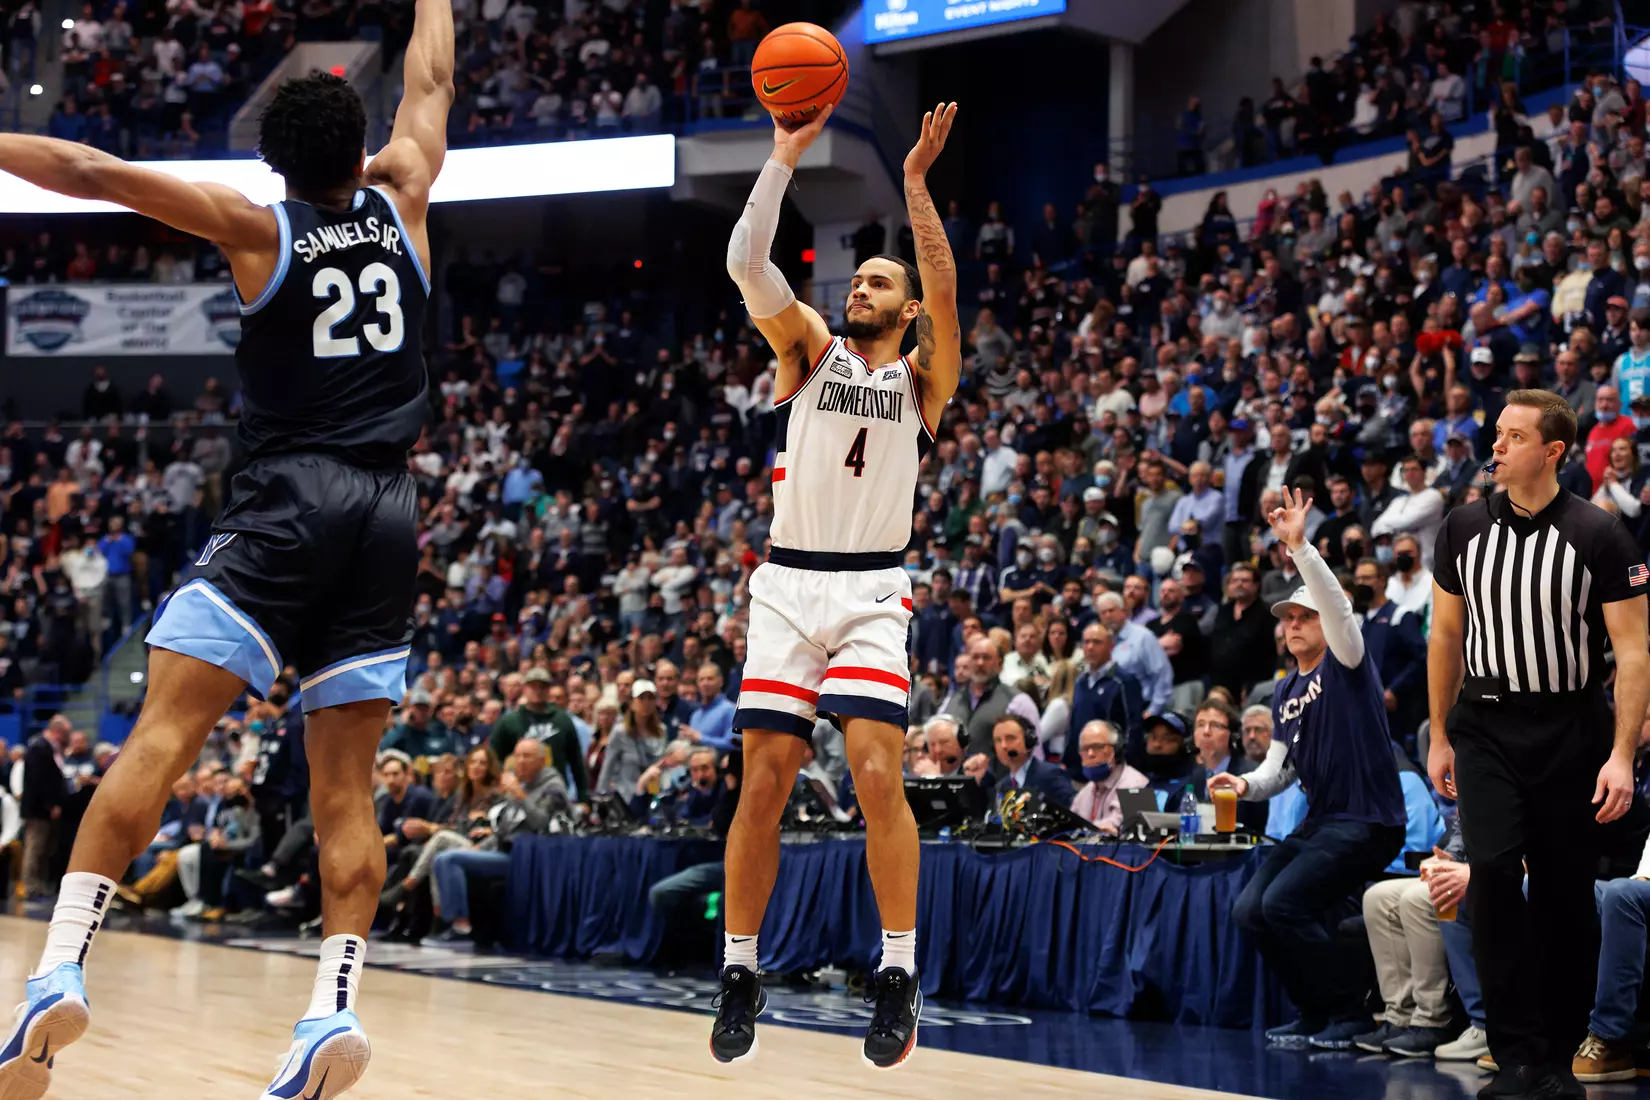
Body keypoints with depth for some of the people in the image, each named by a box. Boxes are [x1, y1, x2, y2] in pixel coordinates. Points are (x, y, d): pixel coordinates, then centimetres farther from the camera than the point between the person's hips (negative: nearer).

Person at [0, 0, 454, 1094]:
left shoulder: (258, 226, 2)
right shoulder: (400, 203, 10)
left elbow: (90, 171, 0)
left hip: (287, 504, -4)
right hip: (388, 511, 4)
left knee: (162, 734, -10)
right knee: (345, 781, 3)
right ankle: (336, 1010, -8)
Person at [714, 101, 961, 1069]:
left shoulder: (923, 378, 8)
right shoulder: (812, 351, 11)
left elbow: (945, 284, -11)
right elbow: (747, 264, -5)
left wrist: (917, 180, -14)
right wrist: (786, 156, -10)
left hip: (873, 591, -1)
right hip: (788, 583, 2)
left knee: (877, 772, -16)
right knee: (764, 781, -2)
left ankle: (900, 972, -7)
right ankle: (742, 972, 9)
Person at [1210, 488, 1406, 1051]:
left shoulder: (1346, 664, -4)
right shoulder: (1285, 692, 17)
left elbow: (1338, 606, -23)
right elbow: (1279, 768, 17)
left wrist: (1299, 546, -31)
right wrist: (1246, 784, -5)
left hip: (1367, 820, -8)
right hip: (1317, 822, 8)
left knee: (1285, 902, -22)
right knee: (1250, 910, -3)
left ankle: (1351, 1011, -7)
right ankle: (1316, 1013, 12)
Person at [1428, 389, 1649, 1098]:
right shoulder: (1464, 528, 4)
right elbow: (1446, 636, 14)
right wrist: (1439, 738, 13)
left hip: (1570, 732, -2)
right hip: (1486, 727, 2)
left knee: (1566, 895, 3)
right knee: (1493, 869, -15)